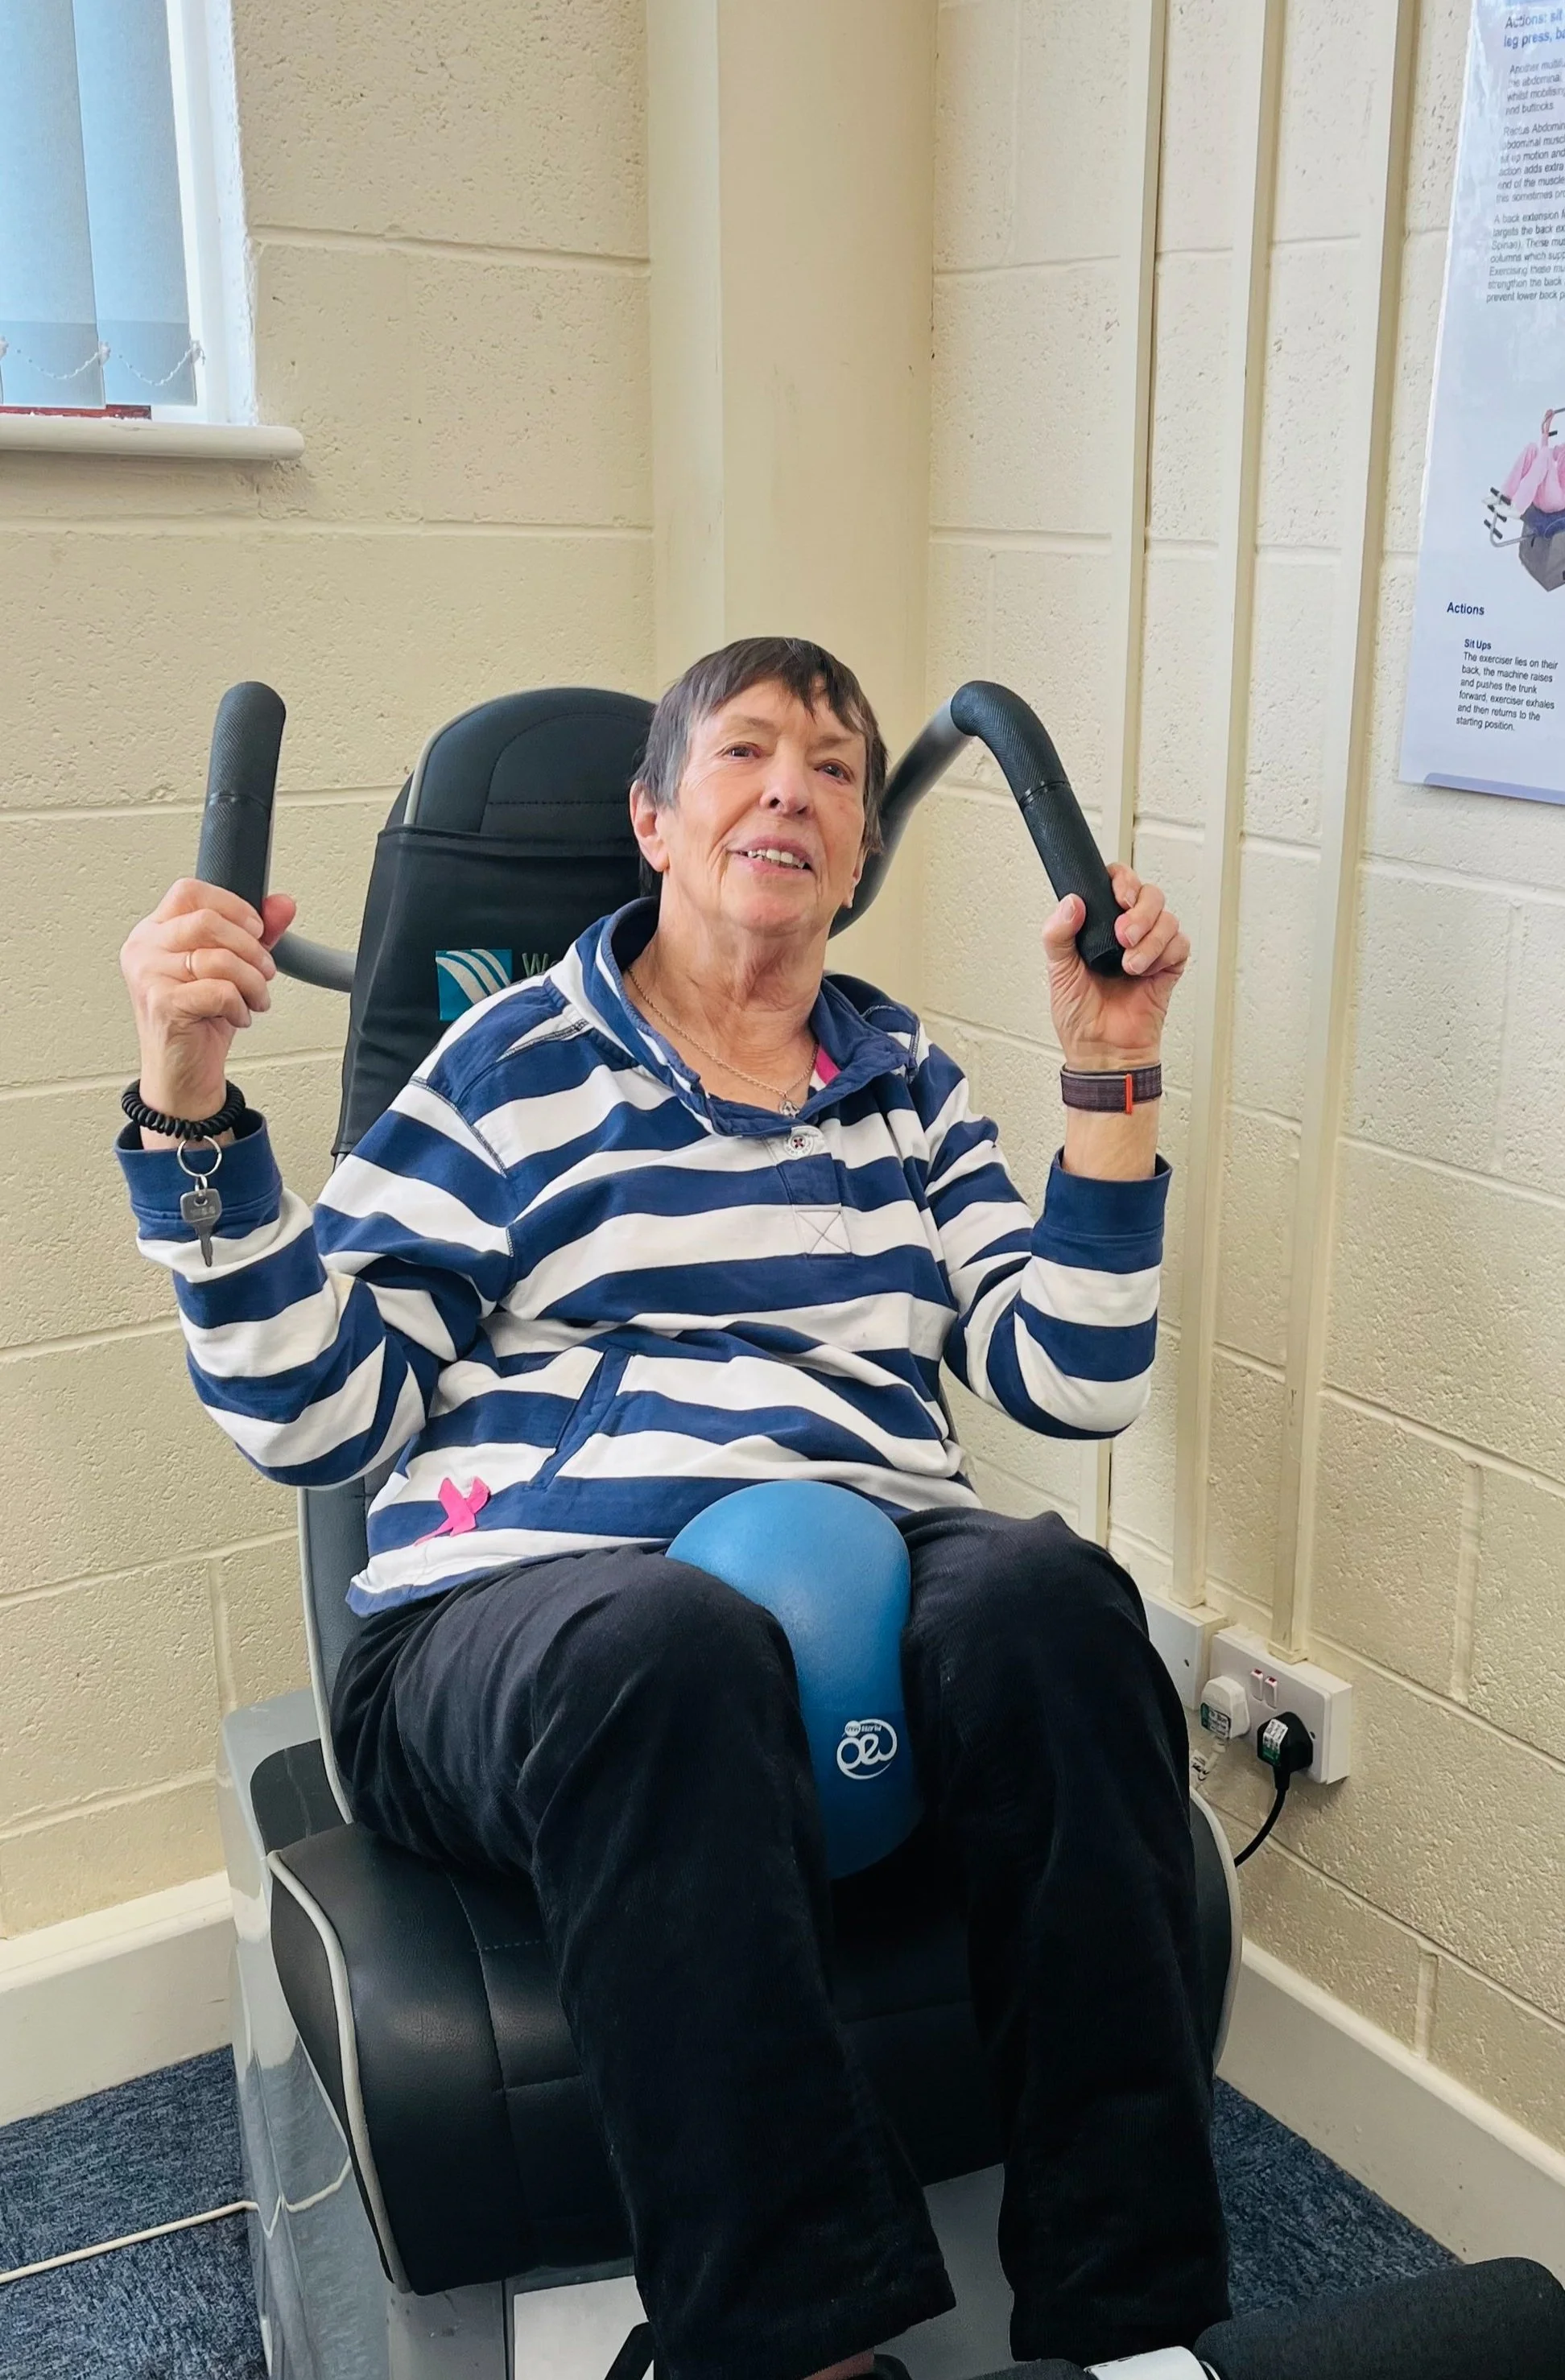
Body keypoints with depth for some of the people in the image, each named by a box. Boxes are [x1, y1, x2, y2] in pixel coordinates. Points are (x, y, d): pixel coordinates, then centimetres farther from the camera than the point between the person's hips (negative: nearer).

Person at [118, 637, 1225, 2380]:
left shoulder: (908, 1082, 21)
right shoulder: (520, 1061, 9)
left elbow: (1075, 1381, 12)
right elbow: (312, 1415, 3)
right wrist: (191, 1116, -7)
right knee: (666, 1645, -38)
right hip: (528, 1602, -3)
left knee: (1041, 1598, -31)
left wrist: (1110, 1076, 7)